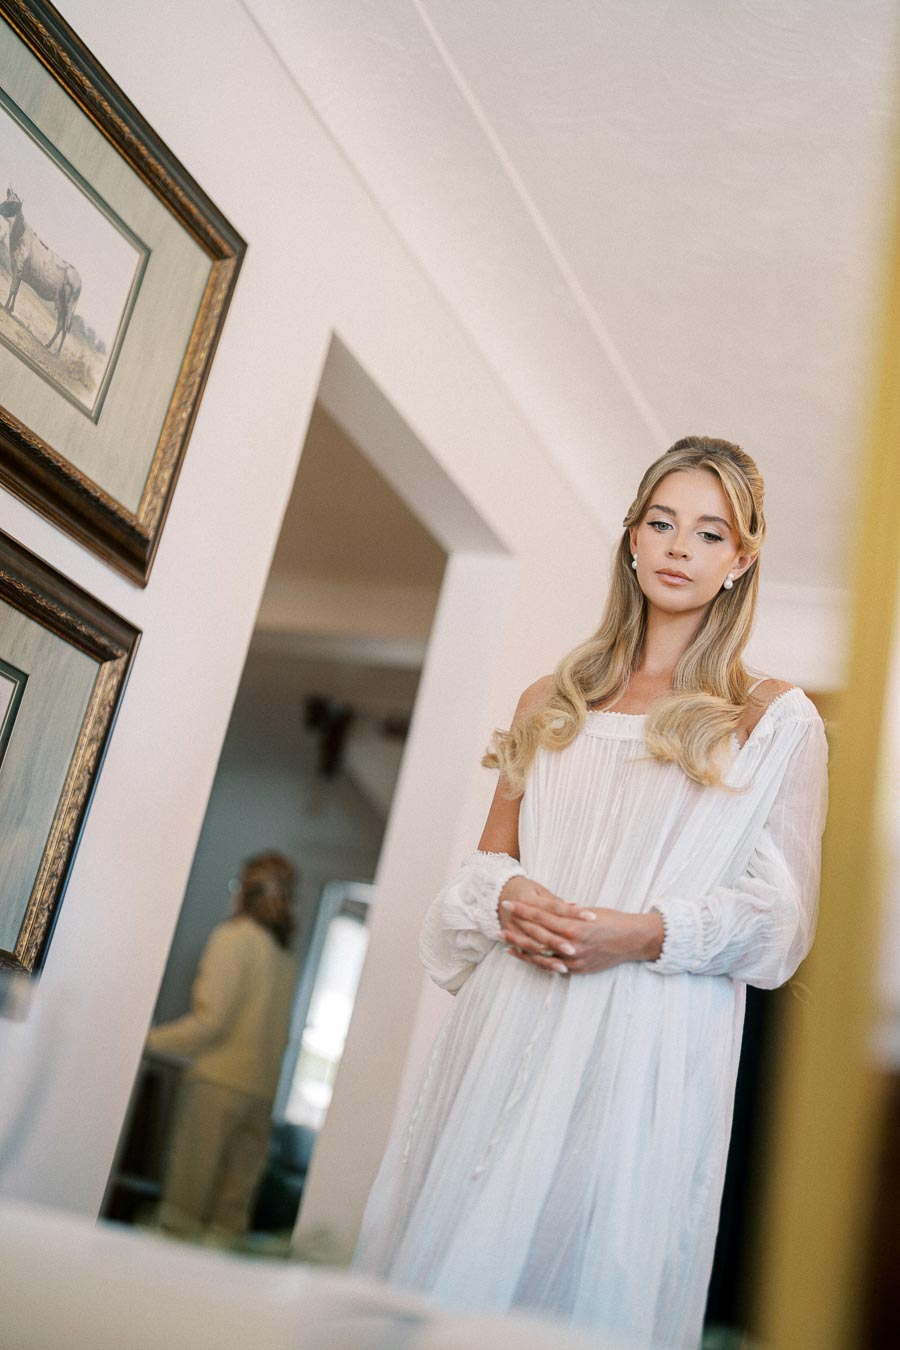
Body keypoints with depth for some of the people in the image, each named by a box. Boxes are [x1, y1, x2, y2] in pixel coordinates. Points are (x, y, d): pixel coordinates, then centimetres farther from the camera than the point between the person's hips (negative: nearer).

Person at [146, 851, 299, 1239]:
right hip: (262, 1092, 7)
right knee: (229, 1218, 7)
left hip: (219, 1080, -7)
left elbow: (211, 1020, -11)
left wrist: (151, 1039, -4)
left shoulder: (232, 936, -4)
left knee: (180, 1211, -4)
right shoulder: (287, 956, 16)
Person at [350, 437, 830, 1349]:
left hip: (647, 1043, -3)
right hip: (508, 1027, 4)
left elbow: (781, 917, 1)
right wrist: (507, 900, -6)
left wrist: (646, 933, -14)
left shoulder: (774, 718, 5)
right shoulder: (552, 702, 15)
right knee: (438, 1276, 6)